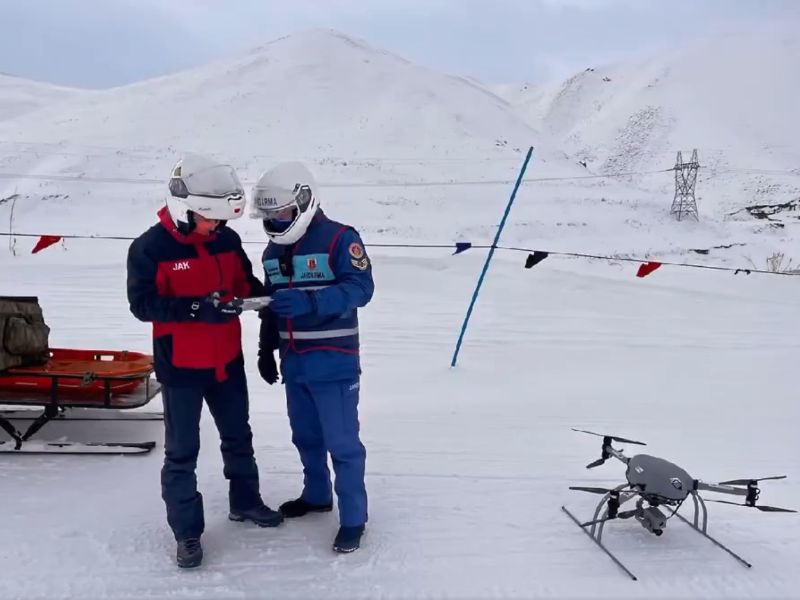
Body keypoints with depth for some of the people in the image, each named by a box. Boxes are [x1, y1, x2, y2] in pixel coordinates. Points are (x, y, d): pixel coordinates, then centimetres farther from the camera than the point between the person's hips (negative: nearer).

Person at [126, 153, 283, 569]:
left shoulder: (226, 240, -2)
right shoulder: (150, 248, -16)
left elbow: (246, 284, 9)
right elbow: (142, 303, -21)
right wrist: (197, 307, -30)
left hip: (227, 360, 5)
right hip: (180, 366, -5)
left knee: (238, 437, 20)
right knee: (182, 452, 7)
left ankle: (245, 502, 42)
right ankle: (186, 531, 23)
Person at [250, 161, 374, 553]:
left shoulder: (340, 239, -11)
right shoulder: (273, 251, 11)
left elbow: (361, 287, -21)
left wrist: (310, 301, -32)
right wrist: (266, 349, 18)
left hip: (333, 362, -7)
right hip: (294, 362, 7)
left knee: (342, 442, -2)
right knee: (306, 437, 19)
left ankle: (353, 518, 11)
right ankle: (316, 495, 39)